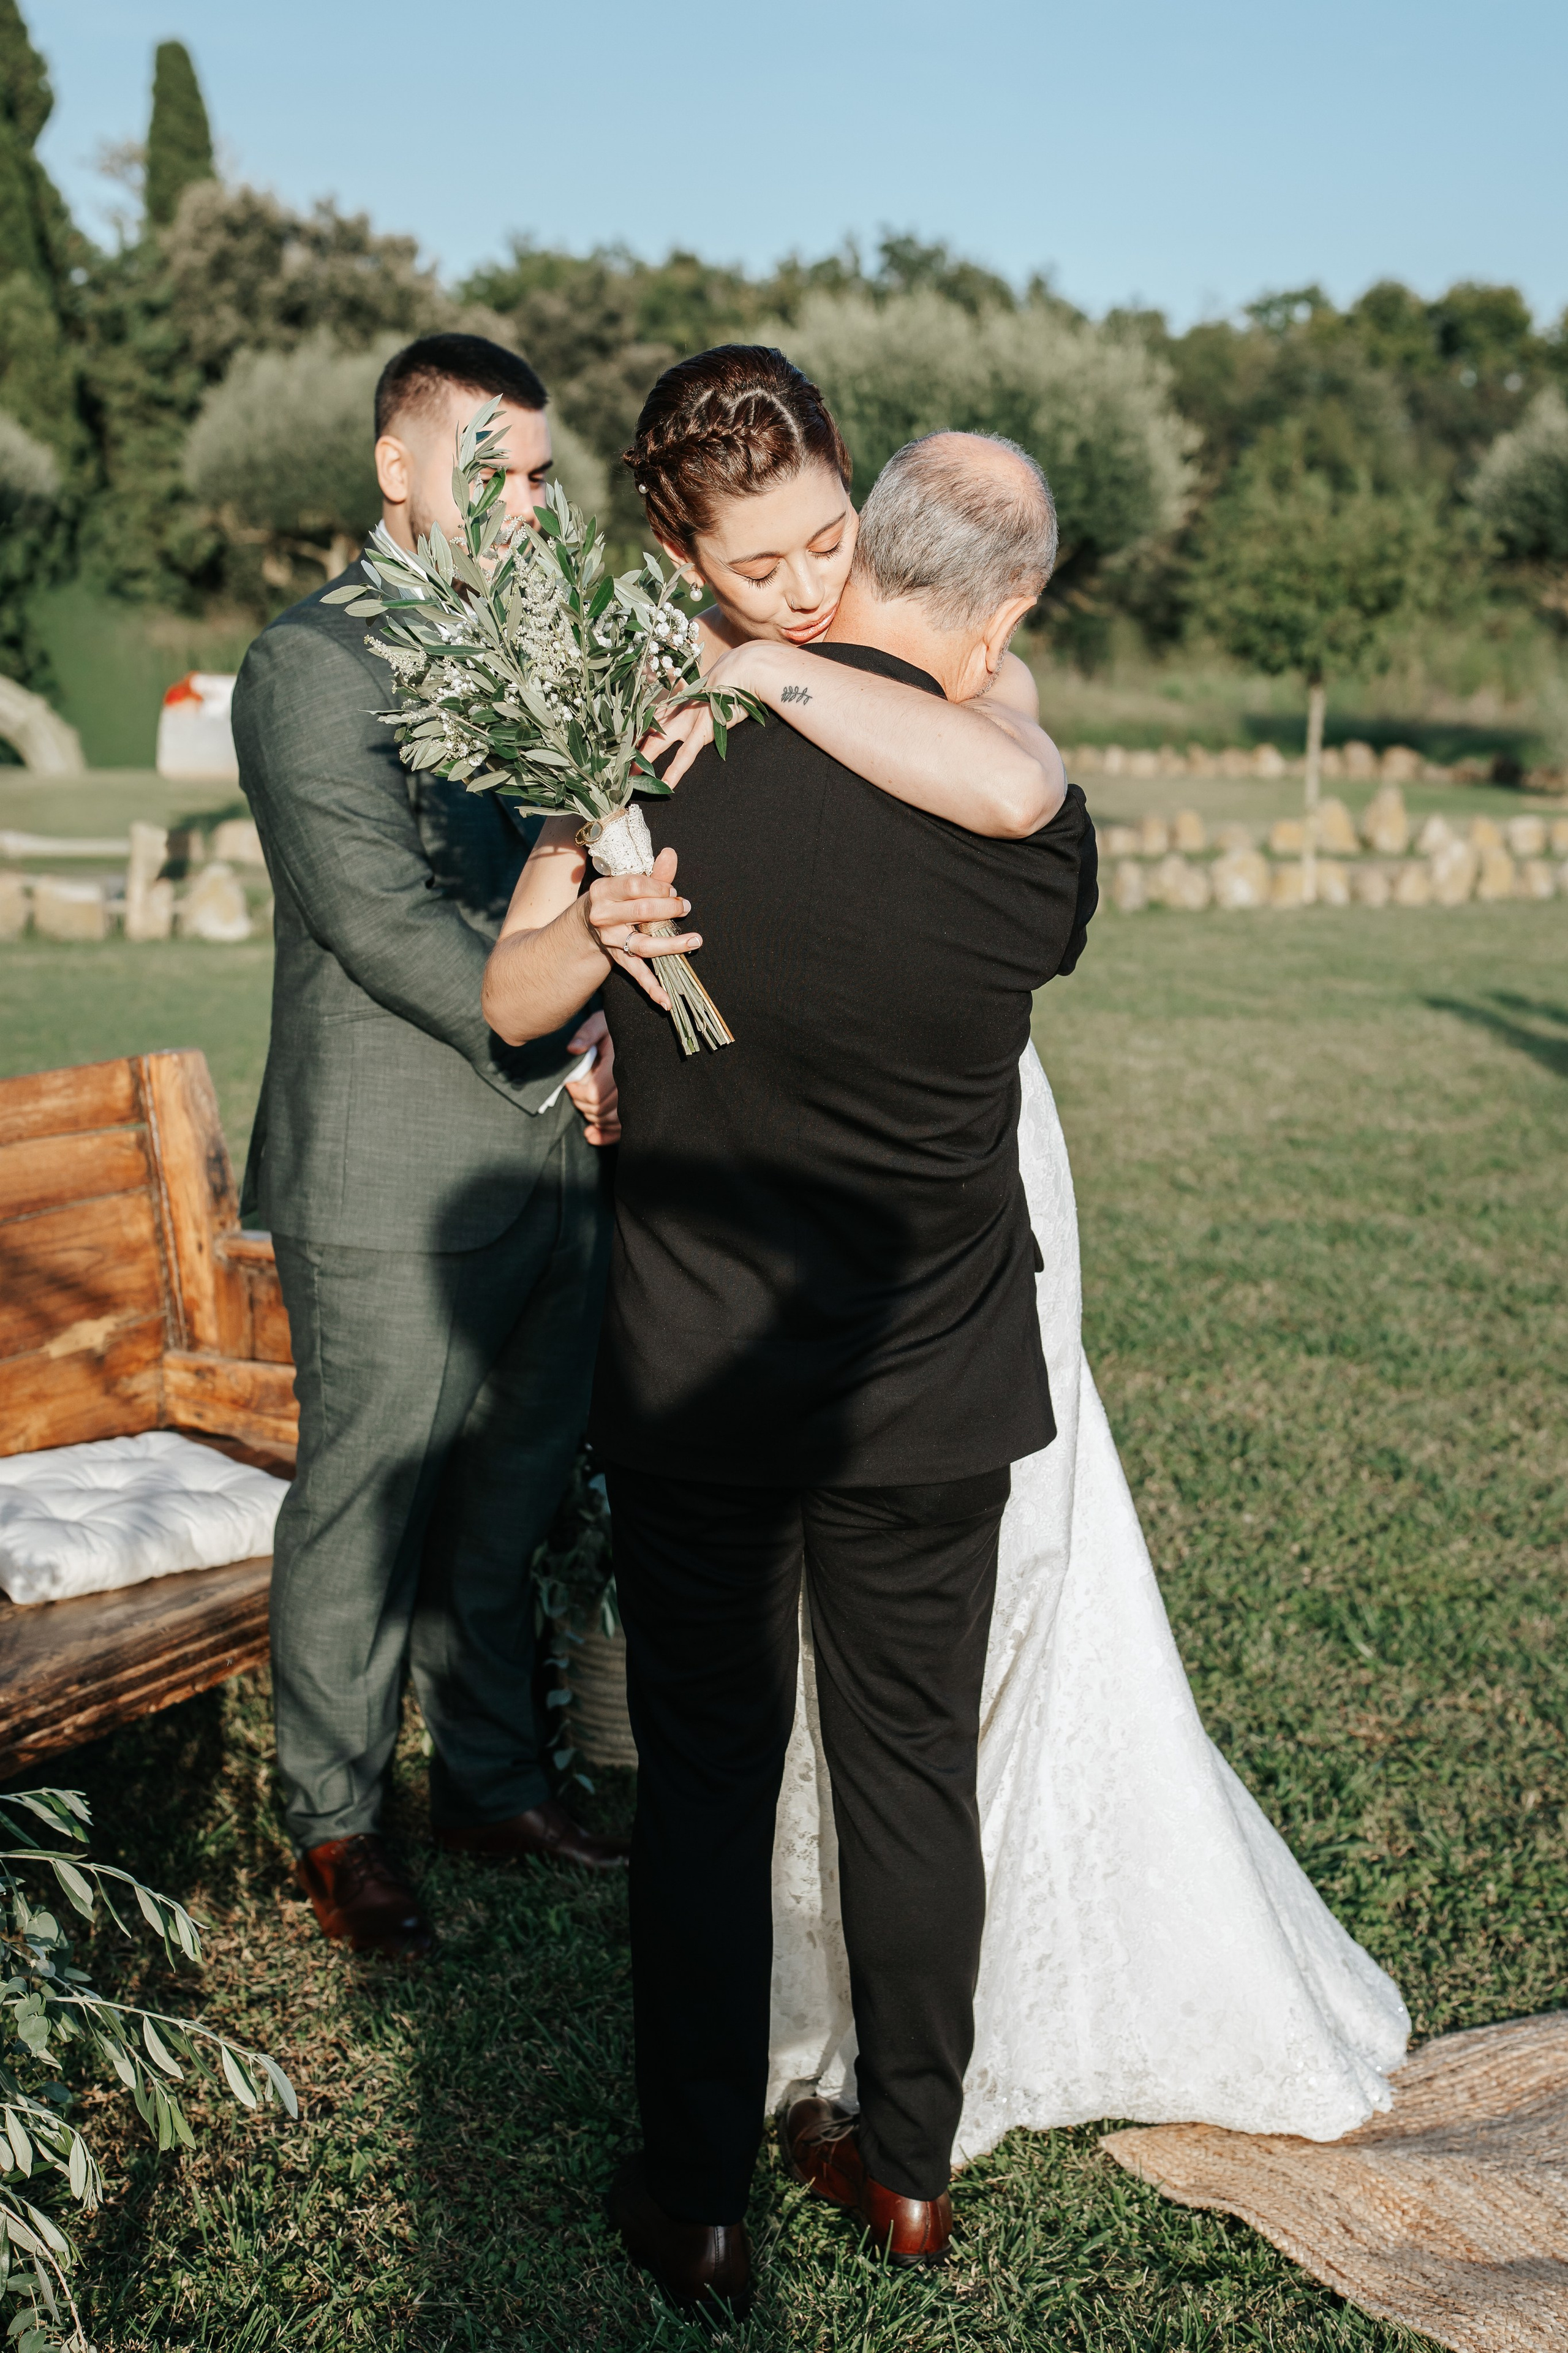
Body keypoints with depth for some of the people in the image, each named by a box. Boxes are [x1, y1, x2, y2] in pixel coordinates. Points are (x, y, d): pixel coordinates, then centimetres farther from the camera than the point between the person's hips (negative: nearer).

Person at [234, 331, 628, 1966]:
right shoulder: (313, 663, -8)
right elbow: (388, 923, -16)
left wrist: (602, 1040, -3)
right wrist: (561, 1057, -15)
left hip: (556, 1168, 6)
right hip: (397, 1188, -6)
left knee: (510, 1508, 16)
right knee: (364, 1518, 6)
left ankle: (490, 1781, 33)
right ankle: (335, 1825, 25)